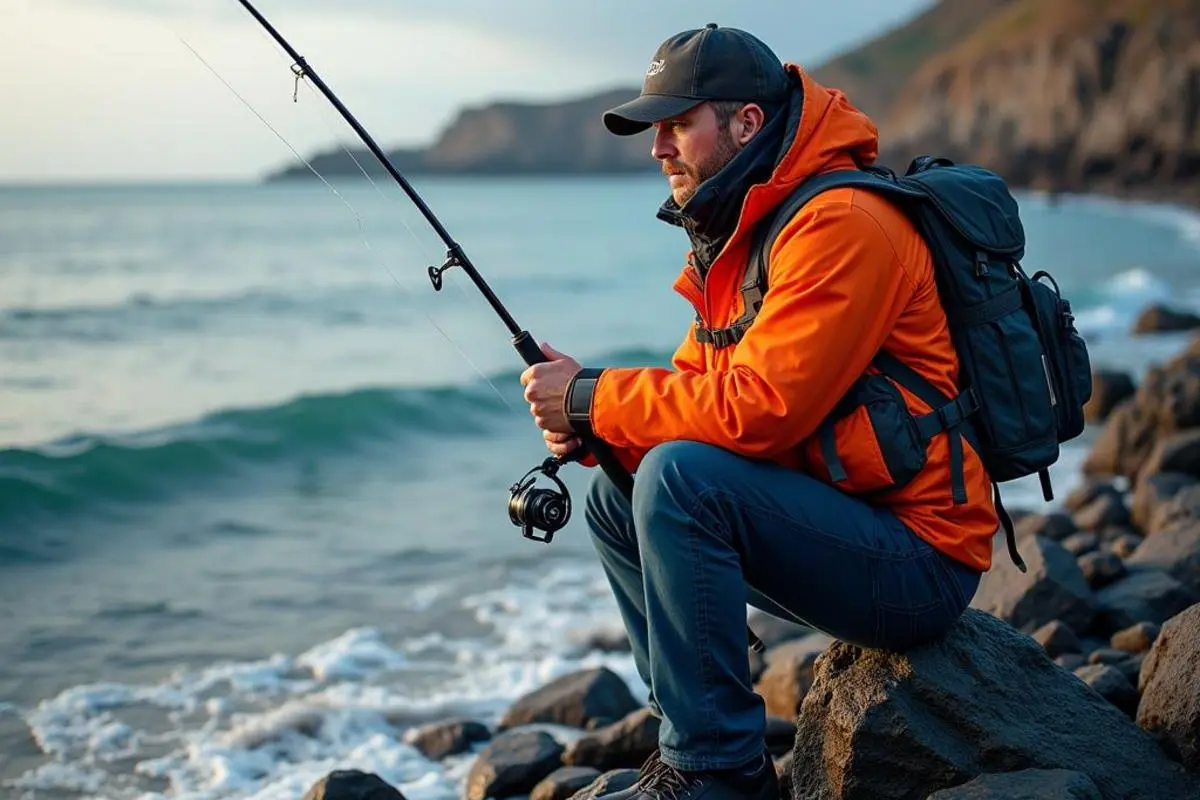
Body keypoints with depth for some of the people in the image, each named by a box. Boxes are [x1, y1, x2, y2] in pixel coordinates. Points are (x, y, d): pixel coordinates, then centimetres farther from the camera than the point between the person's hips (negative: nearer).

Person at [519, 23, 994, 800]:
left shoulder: (842, 226, -19)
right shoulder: (739, 229, 12)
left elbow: (757, 408, -27)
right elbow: (697, 386, 13)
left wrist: (594, 398, -16)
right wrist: (593, 423, -7)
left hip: (919, 558, -10)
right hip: (840, 521, 10)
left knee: (680, 478, -26)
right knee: (615, 495, 11)